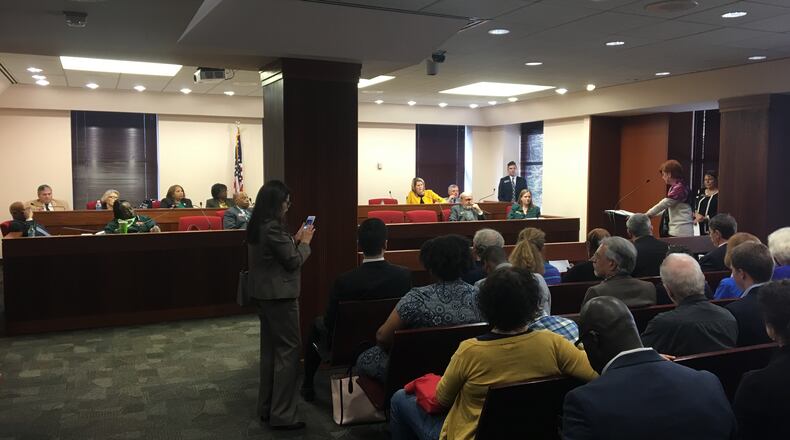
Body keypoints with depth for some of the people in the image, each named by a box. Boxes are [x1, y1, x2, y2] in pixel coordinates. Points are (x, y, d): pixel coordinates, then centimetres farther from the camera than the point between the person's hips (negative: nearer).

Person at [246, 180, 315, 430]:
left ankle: (266, 408, 24)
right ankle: (281, 415, 0)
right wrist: (305, 242, -1)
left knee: (270, 348, 16)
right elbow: (293, 262, -15)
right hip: (279, 295, -10)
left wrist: (296, 239, 11)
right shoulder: (273, 227, -21)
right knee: (288, 350, -3)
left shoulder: (257, 226, 9)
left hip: (263, 294, 10)